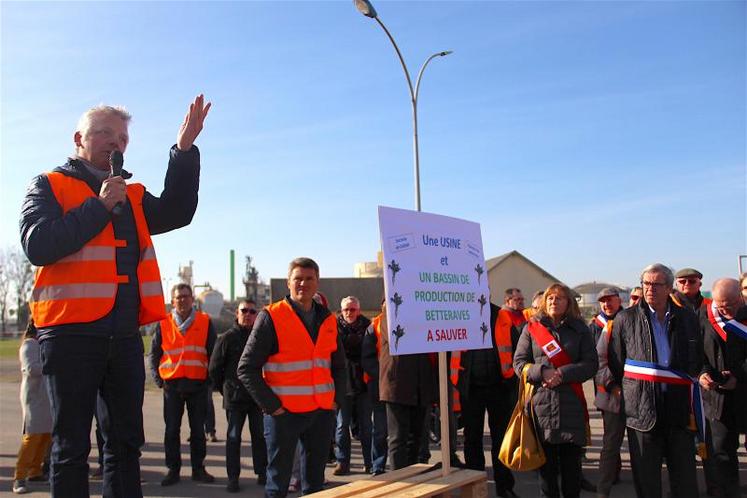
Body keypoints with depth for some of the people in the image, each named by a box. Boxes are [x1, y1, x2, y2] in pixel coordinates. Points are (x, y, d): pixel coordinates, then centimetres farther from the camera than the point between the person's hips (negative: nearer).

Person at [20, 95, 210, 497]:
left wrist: (184, 150, -4)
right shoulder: (50, 186, 3)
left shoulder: (132, 195, 18)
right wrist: (100, 206, -11)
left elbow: (176, 213, 2)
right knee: (71, 445, 3)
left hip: (125, 335, 5)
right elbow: (38, 246, -12)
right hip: (71, 333, -5)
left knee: (126, 440, 11)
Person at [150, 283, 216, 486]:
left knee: (198, 429, 7)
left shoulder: (205, 322, 2)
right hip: (172, 384, 0)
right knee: (172, 430, 5)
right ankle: (173, 470, 16)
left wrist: (211, 378, 2)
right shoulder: (163, 324, 3)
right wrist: (158, 379, 3)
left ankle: (198, 469, 18)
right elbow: (154, 354, 10)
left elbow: (213, 353, 6)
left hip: (198, 384, 0)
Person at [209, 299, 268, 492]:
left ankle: (262, 473, 19)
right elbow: (214, 368, 4)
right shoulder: (227, 337, -1)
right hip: (234, 397, -2)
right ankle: (233, 477, 11)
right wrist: (226, 389, 6)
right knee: (233, 437, 4)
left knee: (260, 435, 8)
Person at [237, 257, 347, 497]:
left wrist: (337, 399, 5)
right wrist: (271, 405, -13)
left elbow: (339, 367, 18)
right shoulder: (271, 317, -7)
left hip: (323, 413, 5)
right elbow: (247, 368, -9)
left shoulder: (328, 320, 8)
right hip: (284, 413, -5)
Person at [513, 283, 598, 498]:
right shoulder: (531, 327, 7)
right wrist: (542, 371, -14)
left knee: (571, 461, 5)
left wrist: (562, 373, -13)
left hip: (571, 402, 0)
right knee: (546, 460, 5)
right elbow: (519, 362, 4)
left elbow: (591, 364, 1)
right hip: (541, 402, 0)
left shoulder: (580, 329, 8)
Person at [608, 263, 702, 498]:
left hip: (679, 405, 2)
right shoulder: (626, 318, 0)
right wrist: (629, 392, 3)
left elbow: (698, 361, 14)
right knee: (646, 479, 7)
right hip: (642, 406, -2)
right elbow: (615, 364, 4)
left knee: (685, 474, 8)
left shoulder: (687, 318, 6)